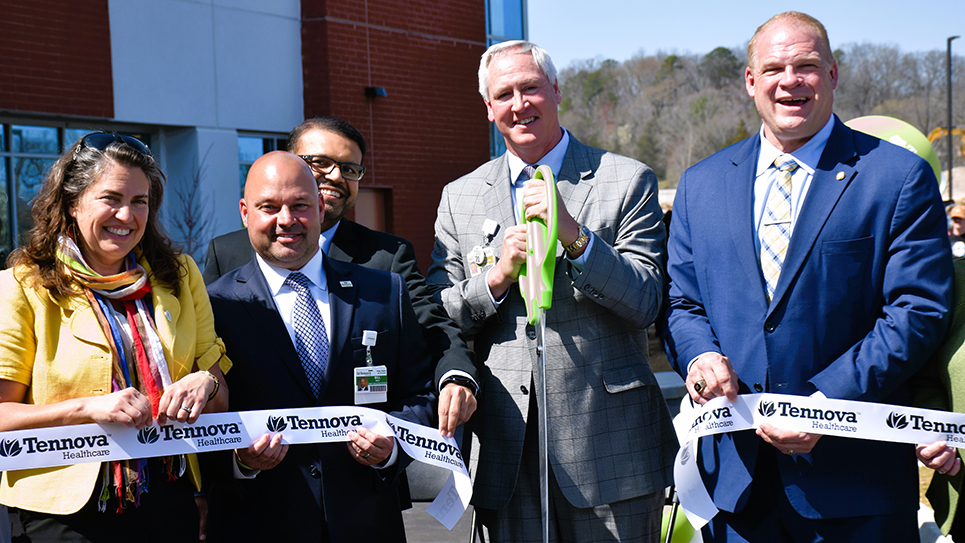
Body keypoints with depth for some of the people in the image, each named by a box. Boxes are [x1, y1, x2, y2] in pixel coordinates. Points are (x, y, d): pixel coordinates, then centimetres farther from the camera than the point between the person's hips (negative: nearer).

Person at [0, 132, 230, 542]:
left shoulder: (179, 276, 8)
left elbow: (221, 399, 10)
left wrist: (206, 383, -12)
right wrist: (88, 407, -20)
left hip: (170, 498, 4)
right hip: (68, 509, -3)